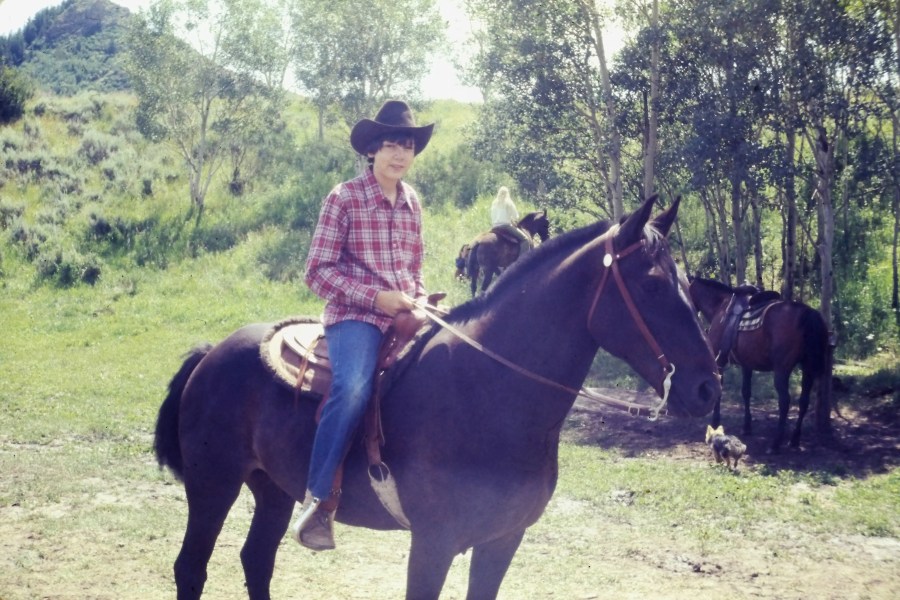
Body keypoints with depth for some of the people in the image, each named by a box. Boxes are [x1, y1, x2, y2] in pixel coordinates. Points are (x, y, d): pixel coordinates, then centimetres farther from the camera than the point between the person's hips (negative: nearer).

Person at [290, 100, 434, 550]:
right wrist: (375, 297, -14)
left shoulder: (412, 203, 15)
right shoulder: (344, 198, -3)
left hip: (406, 317, 6)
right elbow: (318, 271, -5)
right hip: (354, 315, -6)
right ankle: (318, 500, -26)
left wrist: (419, 301, 3)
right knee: (354, 387, -34)